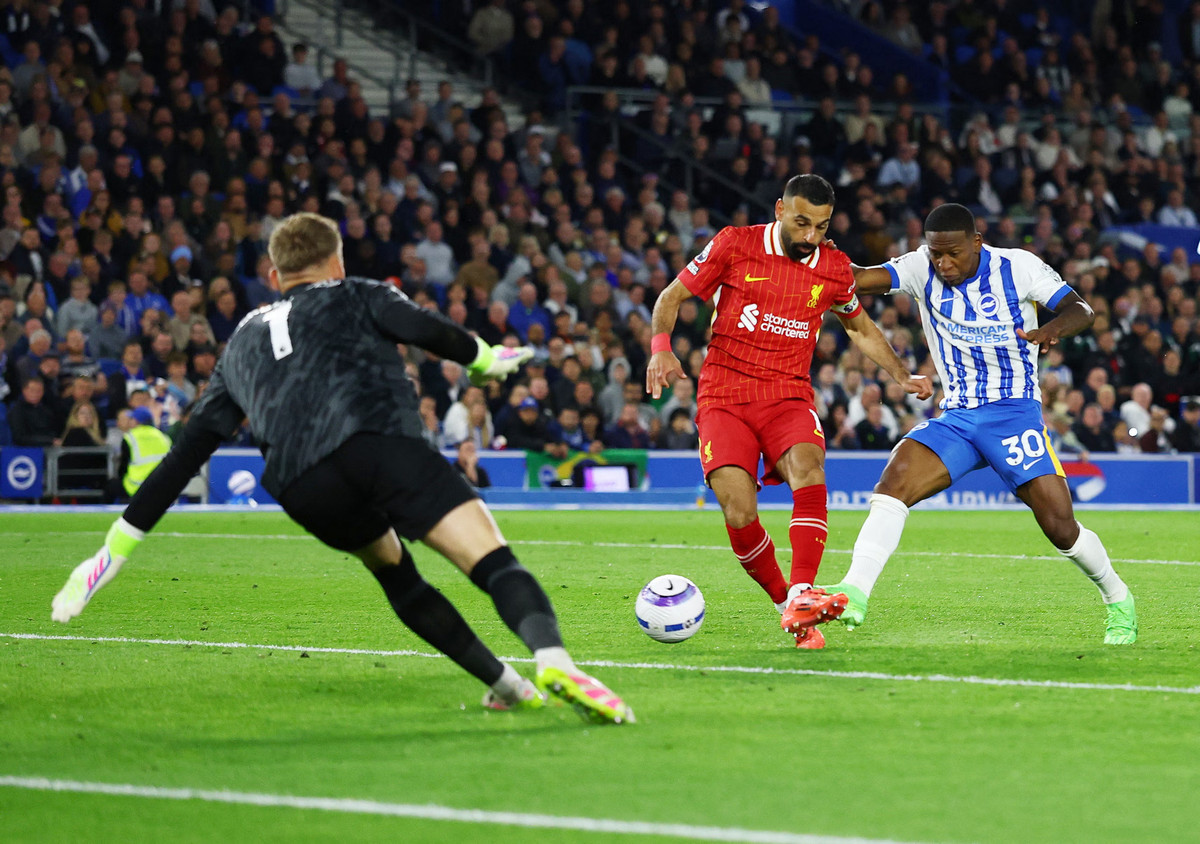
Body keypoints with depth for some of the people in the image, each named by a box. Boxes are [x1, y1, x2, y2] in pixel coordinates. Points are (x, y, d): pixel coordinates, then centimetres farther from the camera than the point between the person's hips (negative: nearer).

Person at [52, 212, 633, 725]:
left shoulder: (242, 343, 36)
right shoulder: (356, 297, 26)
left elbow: (187, 453, 30)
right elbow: (429, 331, 6)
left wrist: (116, 549, 30)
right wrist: (484, 359, 27)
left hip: (300, 489, 4)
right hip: (379, 443, -4)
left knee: (394, 571, 30)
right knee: (495, 562, -13)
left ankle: (504, 683, 21)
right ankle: (553, 660, -41)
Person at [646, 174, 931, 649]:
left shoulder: (834, 269, 6)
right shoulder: (734, 245, -2)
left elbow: (860, 327, 27)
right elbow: (672, 297, 7)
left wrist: (902, 377, 18)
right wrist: (661, 347, -11)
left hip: (789, 397, 1)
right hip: (724, 396, -1)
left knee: (808, 468, -32)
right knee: (739, 512, -21)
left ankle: (802, 597, -41)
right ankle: (784, 601, 2)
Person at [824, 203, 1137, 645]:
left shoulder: (1017, 267, -5)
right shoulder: (922, 268, 0)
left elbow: (1082, 309, -6)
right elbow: (864, 279, -14)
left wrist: (1053, 328, -29)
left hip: (1015, 412, -3)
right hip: (956, 417, 3)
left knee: (1060, 526, -9)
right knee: (894, 480, -22)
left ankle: (1117, 599, 17)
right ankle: (854, 594, -29)